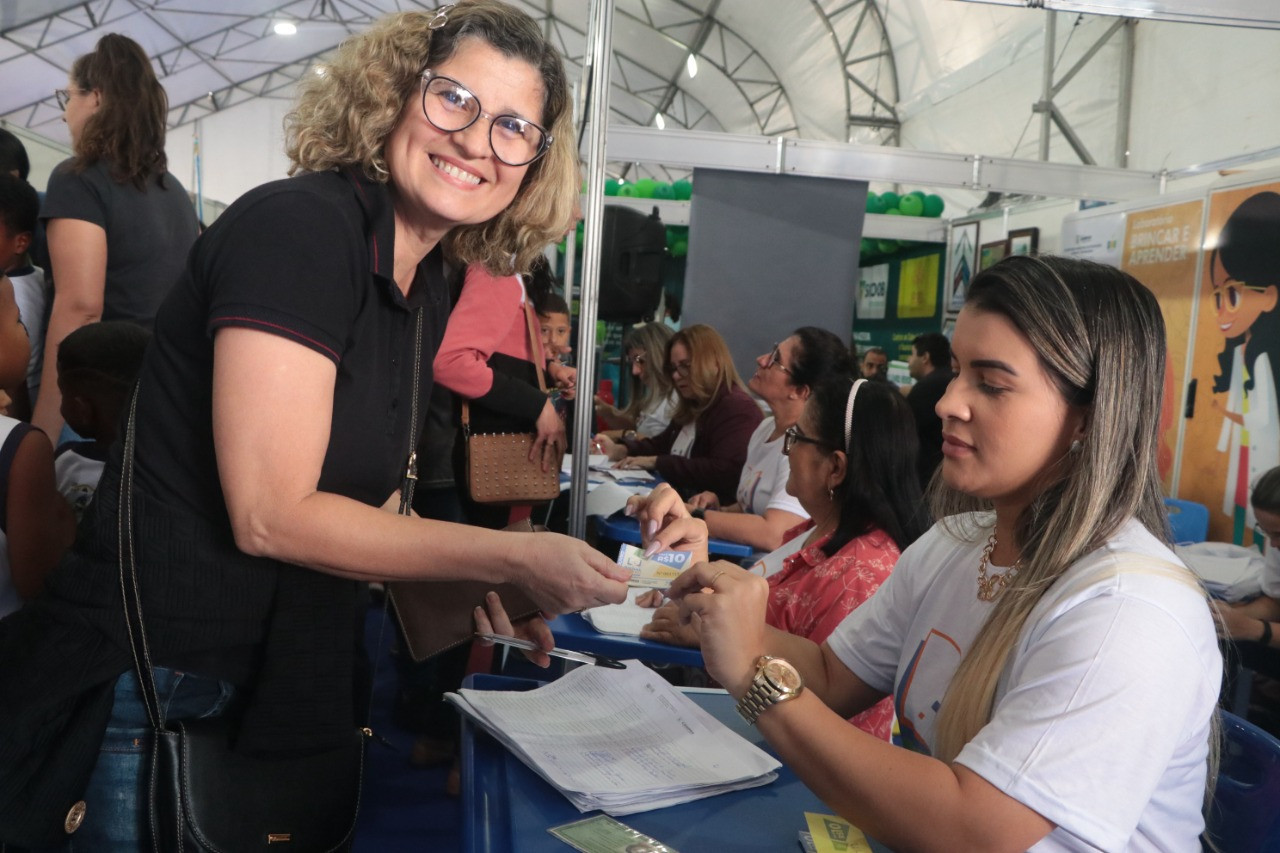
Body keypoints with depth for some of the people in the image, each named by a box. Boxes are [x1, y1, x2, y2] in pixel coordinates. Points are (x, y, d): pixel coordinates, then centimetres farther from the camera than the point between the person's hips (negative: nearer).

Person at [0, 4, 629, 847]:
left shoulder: (429, 294, 5)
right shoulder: (296, 226, -20)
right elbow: (272, 516, -24)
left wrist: (473, 587, -4)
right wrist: (516, 557, -20)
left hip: (277, 681, 8)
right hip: (149, 689, -8)